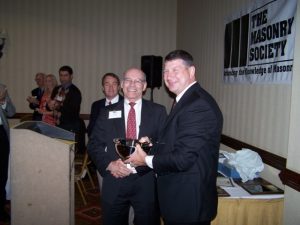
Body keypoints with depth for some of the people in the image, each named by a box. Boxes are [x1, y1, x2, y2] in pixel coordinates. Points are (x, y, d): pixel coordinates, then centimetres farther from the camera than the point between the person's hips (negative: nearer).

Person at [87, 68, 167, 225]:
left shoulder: (158, 112, 1)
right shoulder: (107, 112, 6)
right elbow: (93, 144, 4)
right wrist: (109, 164, -13)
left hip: (146, 183, -1)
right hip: (114, 182, 1)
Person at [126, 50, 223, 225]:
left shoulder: (198, 105, -23)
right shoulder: (187, 100, 9)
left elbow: (182, 159, -26)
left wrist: (146, 160, -12)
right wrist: (152, 145, 0)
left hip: (188, 203, -9)